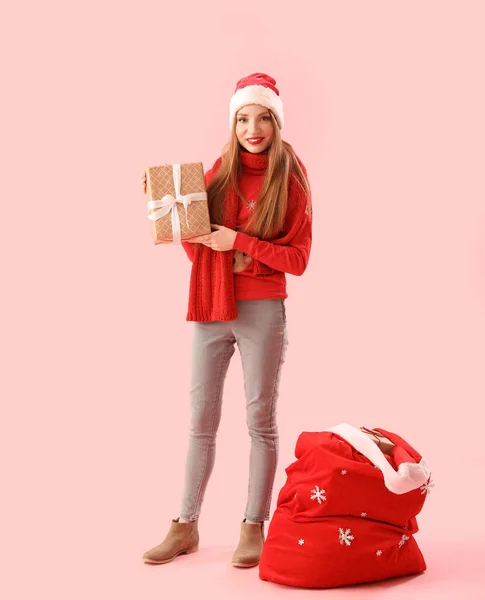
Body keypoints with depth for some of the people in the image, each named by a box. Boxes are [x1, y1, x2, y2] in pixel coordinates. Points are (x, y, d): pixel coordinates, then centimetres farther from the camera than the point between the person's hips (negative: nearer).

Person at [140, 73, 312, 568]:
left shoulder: (291, 183, -2)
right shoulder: (218, 174, 8)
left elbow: (297, 259, -7)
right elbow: (197, 250, 9)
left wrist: (240, 241, -15)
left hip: (262, 312, -3)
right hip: (211, 308, 4)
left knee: (260, 420, 4)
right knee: (201, 421, 8)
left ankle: (254, 529, 14)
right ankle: (186, 526, 17)